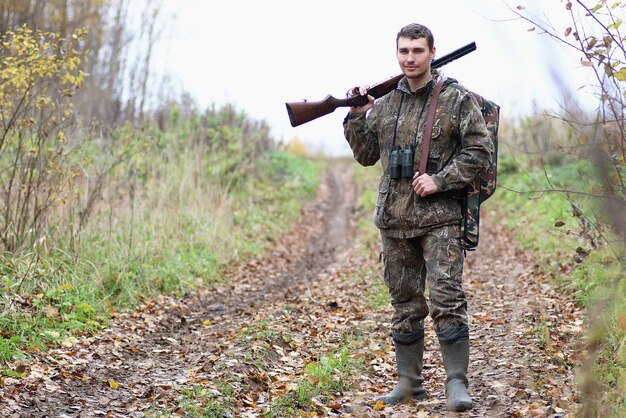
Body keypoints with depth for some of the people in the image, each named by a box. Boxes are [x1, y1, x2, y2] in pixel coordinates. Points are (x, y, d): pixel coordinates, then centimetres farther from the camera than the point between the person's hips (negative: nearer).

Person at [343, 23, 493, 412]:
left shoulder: (457, 98, -2)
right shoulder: (385, 103, 12)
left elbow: (479, 150, -5)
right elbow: (366, 155, 19)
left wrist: (439, 180, -13)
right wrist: (357, 116, 5)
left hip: (440, 218, -5)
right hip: (395, 219, 5)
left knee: (447, 300, -10)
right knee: (405, 304, 11)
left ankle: (457, 383, -4)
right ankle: (410, 382, 19)